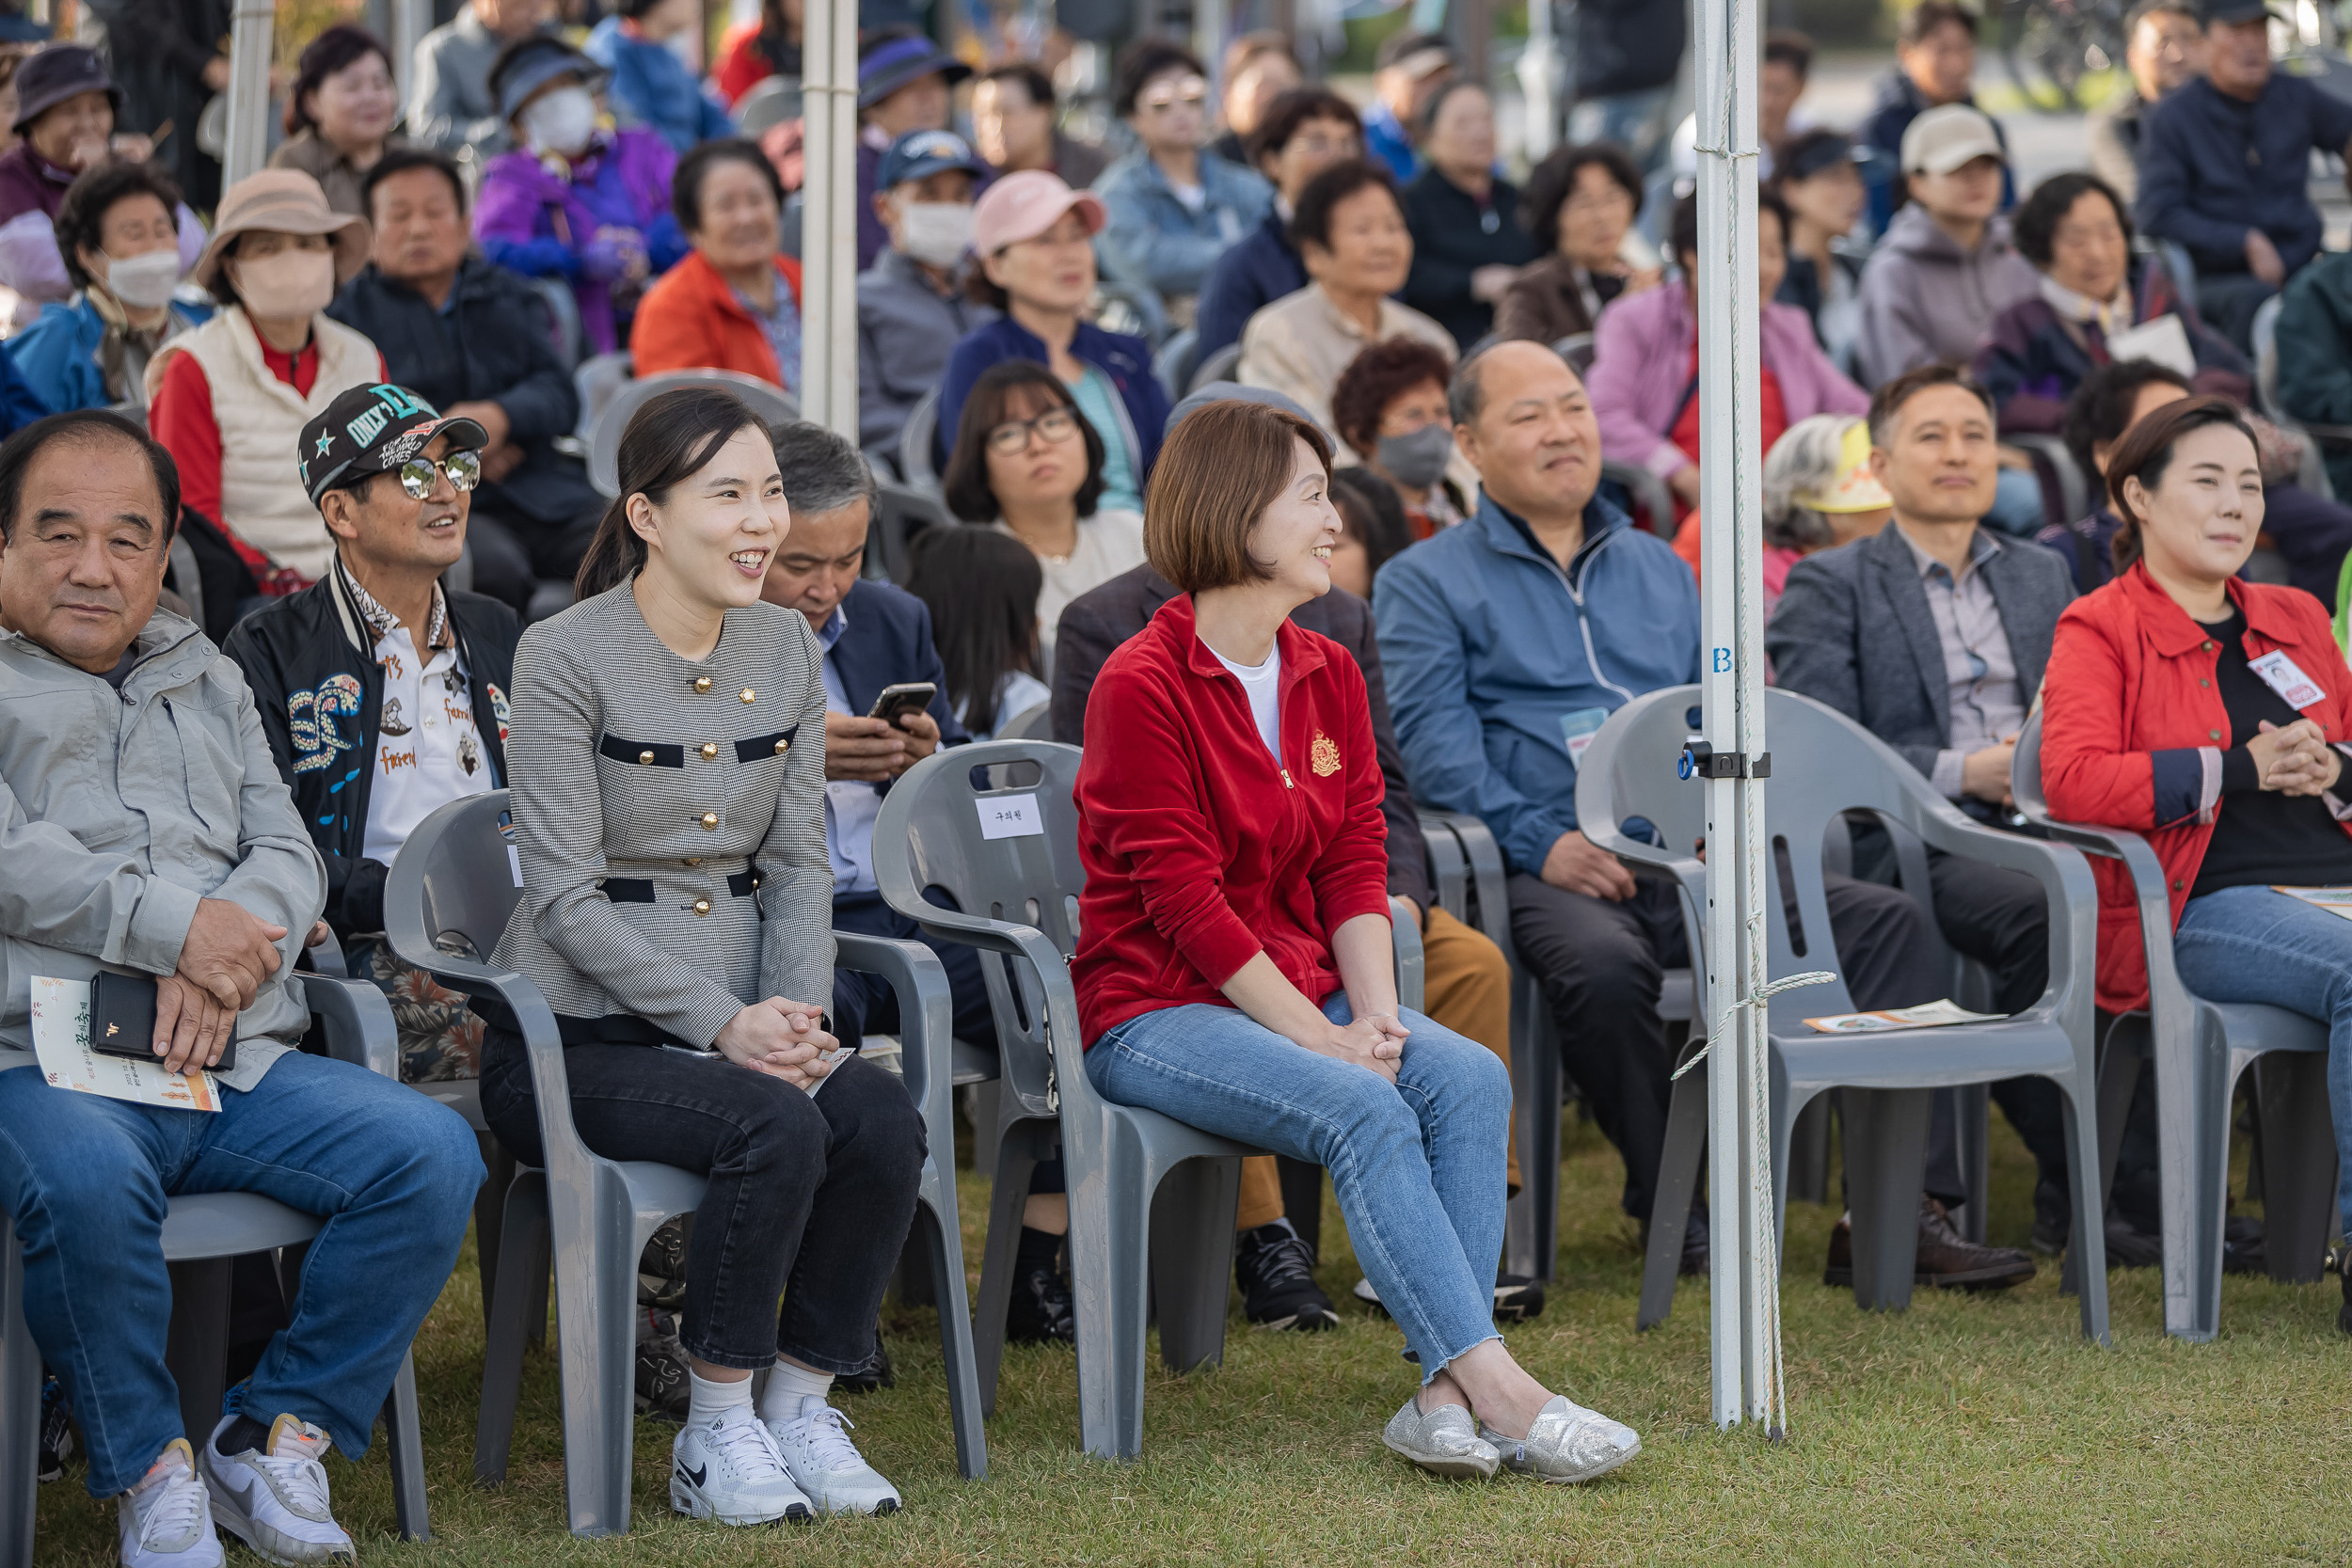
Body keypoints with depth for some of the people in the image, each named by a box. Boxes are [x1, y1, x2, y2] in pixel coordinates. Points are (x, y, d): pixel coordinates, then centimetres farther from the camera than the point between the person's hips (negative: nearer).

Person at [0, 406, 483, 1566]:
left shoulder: (206, 679, 25)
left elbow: (288, 857, 14)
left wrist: (222, 967, -8)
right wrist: (176, 924, -14)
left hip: (238, 1061, 5)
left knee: (431, 1152, -20)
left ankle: (279, 1433, -6)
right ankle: (148, 1468, -15)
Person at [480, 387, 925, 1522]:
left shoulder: (787, 648, 8)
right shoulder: (566, 659, -10)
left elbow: (800, 864, 9)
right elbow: (569, 898, -14)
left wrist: (797, 1012, -9)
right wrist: (725, 1024, -20)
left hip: (742, 1019, 6)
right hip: (573, 1037, -5)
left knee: (885, 1126, -23)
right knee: (775, 1127, -31)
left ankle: (799, 1407, -5)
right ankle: (715, 1431, -13)